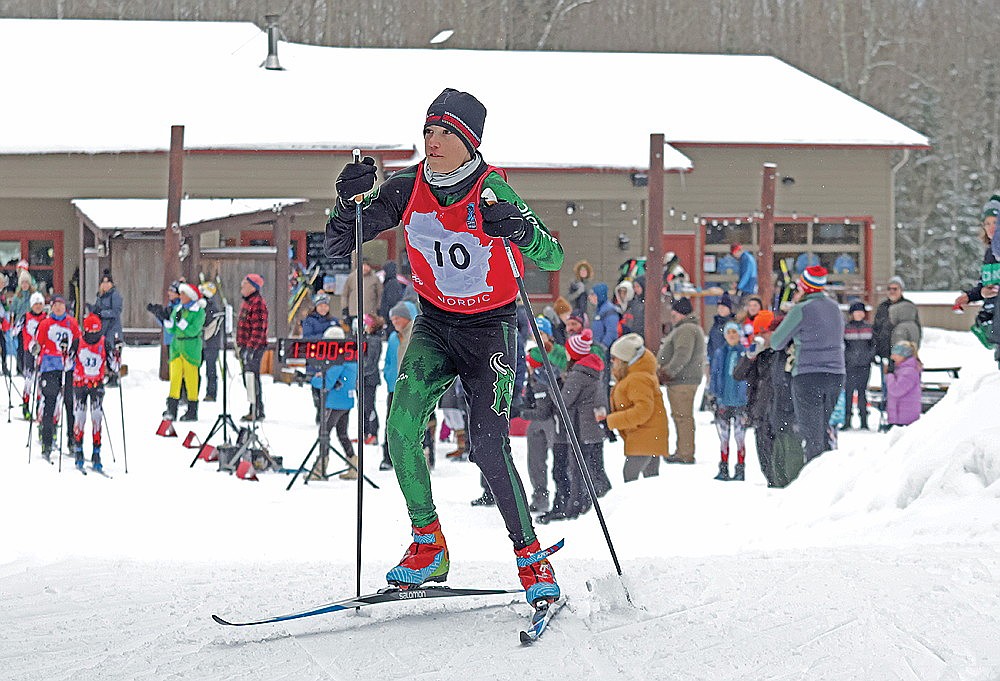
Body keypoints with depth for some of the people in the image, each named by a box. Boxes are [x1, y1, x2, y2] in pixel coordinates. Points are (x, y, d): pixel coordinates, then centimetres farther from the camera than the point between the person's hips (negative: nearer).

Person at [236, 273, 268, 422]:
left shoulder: (257, 303, -15)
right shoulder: (246, 302, 18)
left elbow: (258, 328, -21)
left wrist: (251, 347, -24)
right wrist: (240, 346, 24)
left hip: (255, 347, -11)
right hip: (246, 347, 11)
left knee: (252, 377, -11)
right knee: (248, 378, 14)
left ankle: (257, 412, -9)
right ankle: (254, 411, 22)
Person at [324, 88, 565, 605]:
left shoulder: (491, 192, -17)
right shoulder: (406, 188, -8)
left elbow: (552, 258, -20)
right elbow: (337, 248, -4)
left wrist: (520, 229, -41)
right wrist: (350, 203, -24)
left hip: (490, 328, -4)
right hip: (434, 324, 4)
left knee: (489, 448, -17)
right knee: (402, 429, -18)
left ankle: (532, 560, -3)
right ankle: (427, 546, -2)